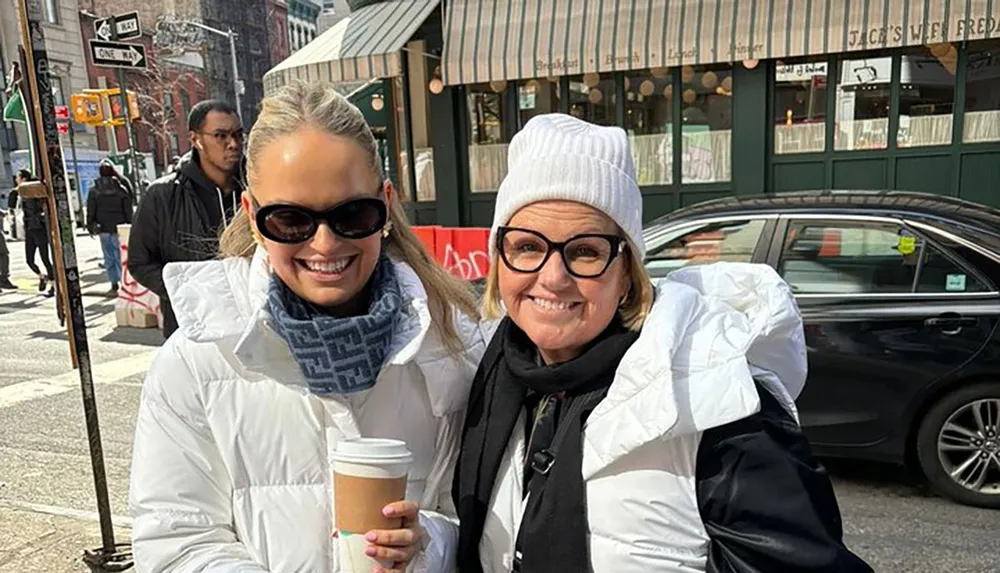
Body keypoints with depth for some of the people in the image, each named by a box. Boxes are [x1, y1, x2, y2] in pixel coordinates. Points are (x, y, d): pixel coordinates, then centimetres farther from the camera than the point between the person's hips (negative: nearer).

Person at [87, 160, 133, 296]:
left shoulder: (94, 190, -1)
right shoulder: (121, 189, -4)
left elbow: (90, 212, 2)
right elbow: (128, 210, -2)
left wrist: (91, 227, 11)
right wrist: (130, 225, 6)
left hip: (103, 229, 1)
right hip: (120, 228, -1)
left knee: (109, 257, 8)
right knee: (120, 256, 5)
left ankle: (114, 285, 8)